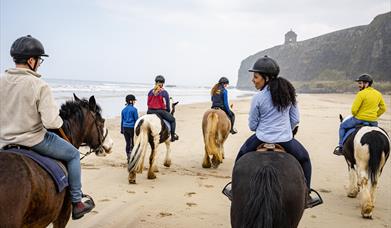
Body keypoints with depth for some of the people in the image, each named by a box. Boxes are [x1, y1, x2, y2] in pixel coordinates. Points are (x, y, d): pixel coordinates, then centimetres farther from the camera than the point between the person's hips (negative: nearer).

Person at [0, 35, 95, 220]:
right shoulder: (40, 86, -21)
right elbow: (51, 122, -25)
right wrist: (59, 121, -2)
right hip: (34, 140, -5)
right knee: (73, 155, 15)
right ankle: (77, 203, 19)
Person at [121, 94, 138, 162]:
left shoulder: (123, 110, 7)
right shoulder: (134, 109, -9)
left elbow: (122, 120, 12)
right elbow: (136, 120, -7)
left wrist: (122, 130, 18)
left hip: (125, 128, 5)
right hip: (132, 128, -5)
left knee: (128, 143, 11)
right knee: (133, 143, 3)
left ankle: (128, 157, 14)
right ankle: (130, 155, -11)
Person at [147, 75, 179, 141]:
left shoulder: (151, 91, 6)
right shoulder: (164, 92, -7)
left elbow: (148, 103, 10)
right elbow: (167, 104, -4)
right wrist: (168, 111, 15)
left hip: (150, 111, 5)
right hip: (161, 111, -4)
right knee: (172, 119, 14)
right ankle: (173, 135, 10)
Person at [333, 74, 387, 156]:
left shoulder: (361, 94, -17)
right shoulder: (378, 94, 5)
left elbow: (354, 110, -18)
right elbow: (383, 109, 12)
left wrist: (354, 115, 3)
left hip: (359, 119, -5)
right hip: (373, 121, 6)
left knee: (342, 126, 18)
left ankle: (341, 147, 17)